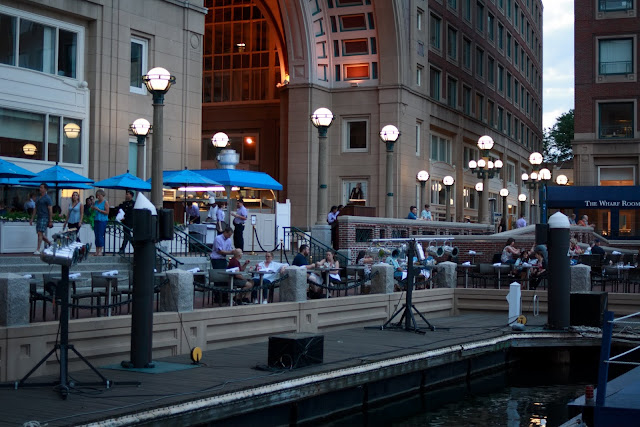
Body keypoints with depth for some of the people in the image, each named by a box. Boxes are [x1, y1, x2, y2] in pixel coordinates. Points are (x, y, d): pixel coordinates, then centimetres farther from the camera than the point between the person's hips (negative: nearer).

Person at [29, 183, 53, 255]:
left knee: (40, 233, -14)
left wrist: (50, 221, -13)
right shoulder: (38, 198, 17)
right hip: (39, 218, 8)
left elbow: (50, 210, -9)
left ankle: (38, 250, -15)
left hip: (44, 218, -8)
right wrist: (32, 219, 17)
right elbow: (35, 209, 22)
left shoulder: (47, 198, -5)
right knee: (41, 234, 9)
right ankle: (50, 243, 29)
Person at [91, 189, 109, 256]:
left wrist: (98, 209, -15)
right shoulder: (96, 202, 14)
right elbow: (93, 211, 22)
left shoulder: (105, 202, -4)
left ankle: (100, 251, -5)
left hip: (102, 221, -6)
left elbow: (107, 212, -10)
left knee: (100, 236, -9)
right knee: (96, 236, 5)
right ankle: (97, 251, 8)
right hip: (96, 220, 6)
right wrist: (92, 208, -1)